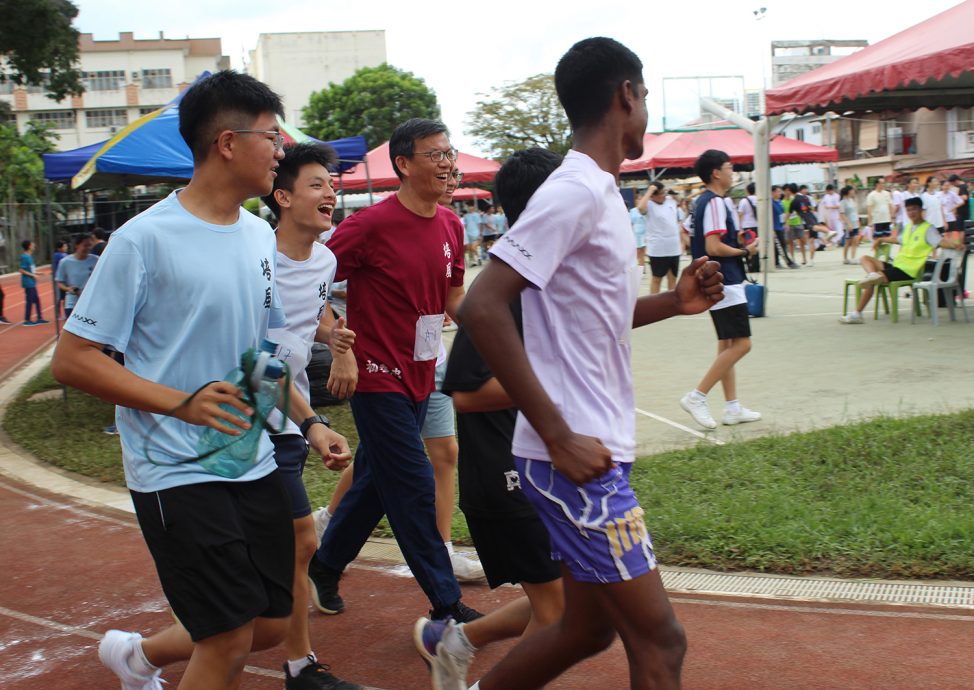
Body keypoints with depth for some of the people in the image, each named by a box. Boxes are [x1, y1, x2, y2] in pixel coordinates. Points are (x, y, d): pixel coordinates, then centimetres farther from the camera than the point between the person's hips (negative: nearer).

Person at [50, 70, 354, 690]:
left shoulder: (260, 236, 9)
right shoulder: (145, 240, -13)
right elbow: (72, 360, -13)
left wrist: (309, 422, 8)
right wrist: (182, 403, -22)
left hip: (254, 465, 7)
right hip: (177, 473, -7)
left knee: (271, 626, 13)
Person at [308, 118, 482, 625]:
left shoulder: (450, 227, 6)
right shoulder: (371, 225, -17)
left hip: (420, 376, 8)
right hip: (379, 378, -8)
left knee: (375, 481, 18)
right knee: (414, 490, -4)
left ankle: (325, 565, 38)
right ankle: (446, 606, 7)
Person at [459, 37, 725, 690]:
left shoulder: (598, 192, 15)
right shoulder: (576, 191, -15)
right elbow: (483, 307, -24)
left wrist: (673, 302, 10)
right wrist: (558, 437, -23)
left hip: (594, 452, 10)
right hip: (574, 457, -10)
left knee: (589, 626, 18)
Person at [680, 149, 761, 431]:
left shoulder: (703, 202, 14)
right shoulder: (715, 202, -16)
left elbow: (697, 241, 22)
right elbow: (714, 247, -23)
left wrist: (739, 245, 15)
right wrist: (745, 251, -10)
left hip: (717, 283, 11)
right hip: (725, 283, -11)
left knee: (727, 345, 12)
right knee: (741, 344, -9)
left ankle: (732, 407, 16)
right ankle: (696, 397, -8)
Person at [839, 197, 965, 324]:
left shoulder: (928, 229, -8)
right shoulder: (909, 227, 18)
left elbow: (941, 241, -24)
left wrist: (955, 244, -42)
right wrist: (881, 240, 43)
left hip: (907, 271, -9)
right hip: (896, 265, 9)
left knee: (871, 282, -21)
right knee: (866, 259, 1)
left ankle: (857, 314, -14)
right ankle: (872, 274, -33)